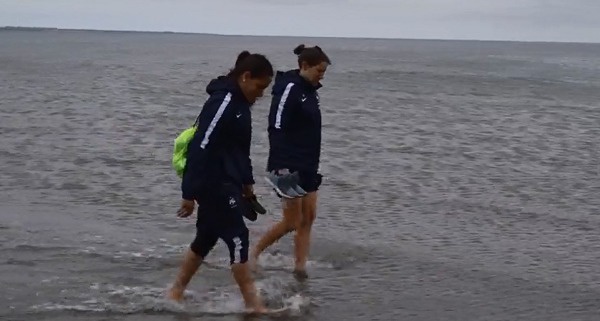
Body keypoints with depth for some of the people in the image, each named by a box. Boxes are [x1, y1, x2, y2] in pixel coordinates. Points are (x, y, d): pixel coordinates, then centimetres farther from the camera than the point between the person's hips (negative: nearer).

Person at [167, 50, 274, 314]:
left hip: (228, 183, 10)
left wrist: (247, 182, 21)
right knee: (238, 240, -6)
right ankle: (253, 305, 0)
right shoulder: (223, 101, -19)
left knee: (206, 238, 15)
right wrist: (189, 193, -23)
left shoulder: (239, 103, 11)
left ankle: (176, 293, 26)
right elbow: (201, 147, -23)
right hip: (214, 184, -10)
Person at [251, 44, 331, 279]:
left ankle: (300, 267, 9)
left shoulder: (309, 90, 12)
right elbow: (277, 129, -20)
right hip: (289, 167, -9)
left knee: (308, 218, 6)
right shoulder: (290, 88, -15)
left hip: (308, 167, 9)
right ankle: (254, 253, 15)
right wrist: (281, 167, -25)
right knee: (292, 222, -3)